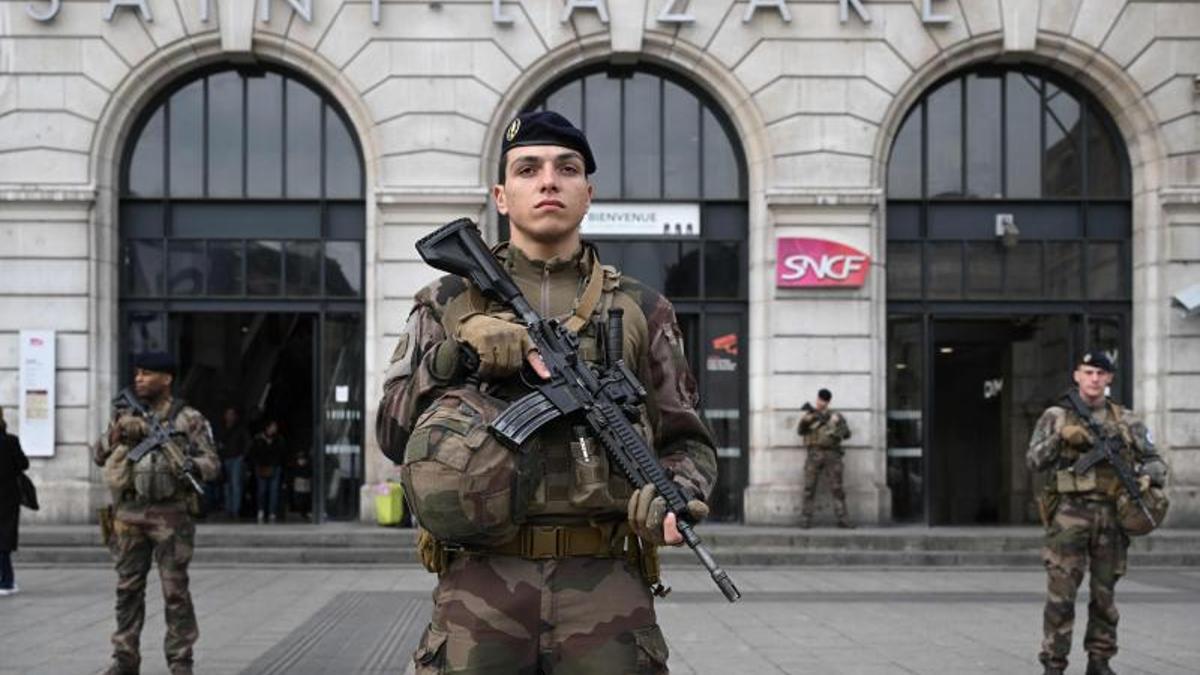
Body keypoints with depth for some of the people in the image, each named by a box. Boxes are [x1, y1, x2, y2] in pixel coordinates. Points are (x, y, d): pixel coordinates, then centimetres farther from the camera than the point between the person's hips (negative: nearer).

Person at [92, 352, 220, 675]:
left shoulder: (188, 419, 0)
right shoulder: (124, 415, 11)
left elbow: (211, 461, -2)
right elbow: (99, 457, 12)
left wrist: (190, 466, -23)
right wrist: (116, 434, -6)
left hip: (170, 514, -4)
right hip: (129, 514, 4)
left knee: (175, 590, -2)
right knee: (128, 588, 7)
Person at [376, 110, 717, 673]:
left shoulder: (641, 311, 12)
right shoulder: (448, 304, 11)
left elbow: (686, 441, 13)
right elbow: (393, 434, 6)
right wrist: (454, 357, -9)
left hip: (606, 585, 1)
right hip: (481, 586, 0)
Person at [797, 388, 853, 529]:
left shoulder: (835, 415, 10)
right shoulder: (809, 415, 12)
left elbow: (846, 433, 2)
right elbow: (800, 431, -2)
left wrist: (837, 422, -14)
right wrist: (804, 421, -22)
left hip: (831, 455, 0)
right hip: (814, 454, 0)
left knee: (837, 488, -3)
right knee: (809, 488, -4)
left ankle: (843, 519, -2)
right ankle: (805, 520, -3)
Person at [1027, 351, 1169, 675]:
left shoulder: (1126, 420, 11)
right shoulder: (1056, 416, 6)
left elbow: (1154, 460, 12)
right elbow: (1034, 461, 0)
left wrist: (1148, 476, -10)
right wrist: (1060, 438, -15)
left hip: (1112, 514, 2)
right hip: (1069, 512, -2)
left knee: (1105, 593, 8)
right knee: (1061, 593, -6)